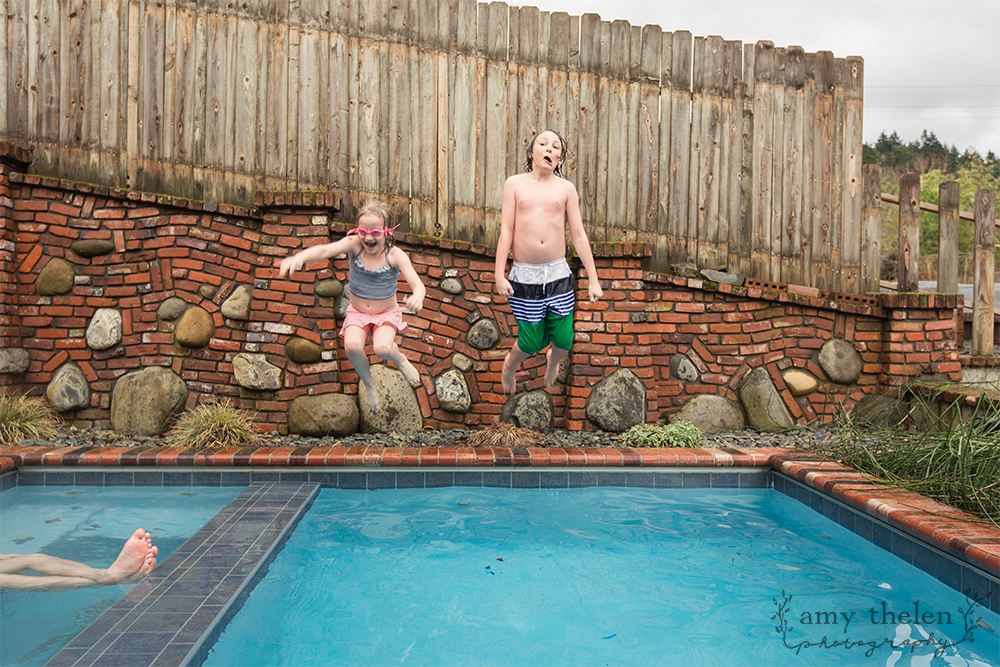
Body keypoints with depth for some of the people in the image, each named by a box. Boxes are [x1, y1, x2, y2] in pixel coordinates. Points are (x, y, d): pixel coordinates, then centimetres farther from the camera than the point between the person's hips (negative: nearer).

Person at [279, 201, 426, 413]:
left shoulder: (395, 255, -17)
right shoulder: (354, 244, -15)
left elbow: (418, 285, -27)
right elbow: (325, 249, -33)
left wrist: (417, 297, -53)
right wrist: (300, 256, -54)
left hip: (387, 314, -2)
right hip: (357, 313, 2)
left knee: (382, 348, -31)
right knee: (352, 345, -28)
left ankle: (400, 359, 10)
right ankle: (369, 384, 4)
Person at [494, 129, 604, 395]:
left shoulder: (566, 188, 5)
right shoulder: (515, 184, 3)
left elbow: (579, 235, 4)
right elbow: (506, 232, 0)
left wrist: (593, 279, 2)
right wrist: (499, 275, -5)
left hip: (559, 274, 2)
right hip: (525, 276, -1)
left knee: (563, 340, 2)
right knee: (532, 341, 3)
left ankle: (553, 361, 41)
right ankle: (510, 364, 39)